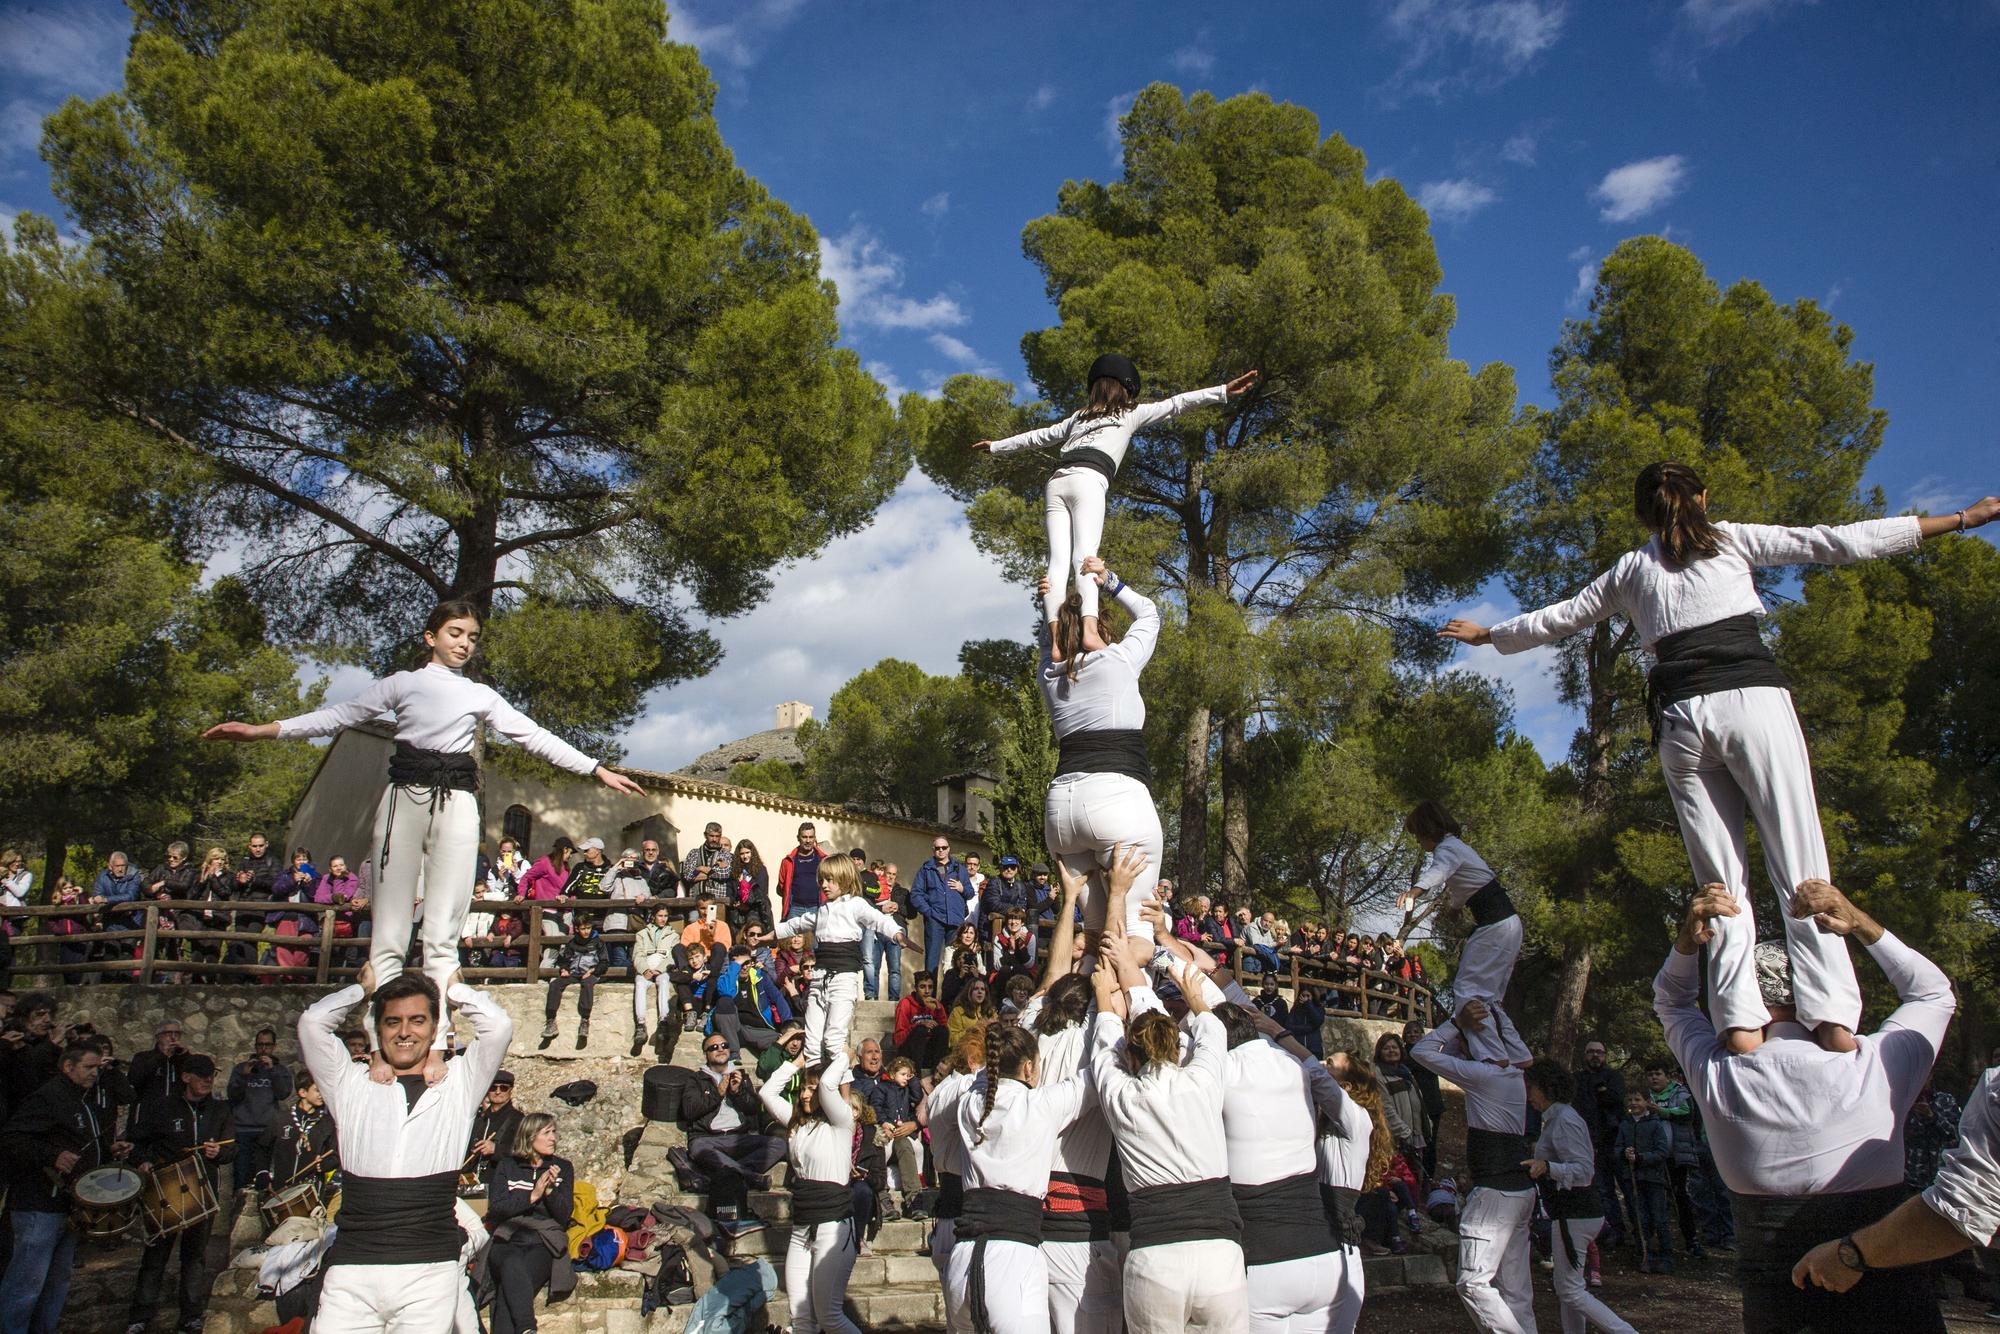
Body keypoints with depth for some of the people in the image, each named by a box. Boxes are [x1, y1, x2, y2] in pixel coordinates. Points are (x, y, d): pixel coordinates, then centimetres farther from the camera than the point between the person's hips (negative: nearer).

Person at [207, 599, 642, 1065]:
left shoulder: (481, 696, 15)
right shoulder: (402, 684, 13)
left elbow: (535, 737, 12)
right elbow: (340, 716, 7)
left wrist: (598, 770, 6)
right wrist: (261, 729, -3)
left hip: (457, 805, 1)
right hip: (404, 799, -1)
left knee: (444, 936, -3)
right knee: (388, 935, -4)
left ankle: (434, 1049, -2)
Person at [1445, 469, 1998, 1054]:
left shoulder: (1629, 570, 22)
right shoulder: (1731, 538, 17)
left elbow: (1555, 618, 30)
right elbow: (1841, 542, 16)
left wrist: (1487, 634, 47)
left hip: (1680, 717, 2)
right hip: (1751, 698, -2)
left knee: (1722, 885, 2)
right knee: (1801, 866, -7)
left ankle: (1740, 1022, -14)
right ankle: (1832, 1017, -22)